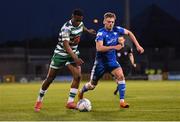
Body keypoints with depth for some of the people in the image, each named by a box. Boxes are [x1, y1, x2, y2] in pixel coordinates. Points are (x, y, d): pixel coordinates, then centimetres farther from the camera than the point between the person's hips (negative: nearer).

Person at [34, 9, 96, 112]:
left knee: (78, 76, -14)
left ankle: (70, 102, -9)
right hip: (61, 54, -6)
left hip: (73, 53, 6)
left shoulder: (80, 23, -4)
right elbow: (66, 45, -38)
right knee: (50, 78, 1)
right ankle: (39, 101, 18)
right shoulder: (66, 28, -28)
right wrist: (75, 58, -47)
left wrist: (88, 31, 35)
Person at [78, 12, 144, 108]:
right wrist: (114, 47, -39)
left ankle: (122, 101, -20)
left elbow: (129, 33, 13)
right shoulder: (101, 33, -21)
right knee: (92, 85, 8)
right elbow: (99, 48, -34)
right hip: (101, 61, -4)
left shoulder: (116, 30, -5)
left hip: (112, 61, 4)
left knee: (120, 76, -23)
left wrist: (137, 45, 8)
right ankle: (81, 92, 42)